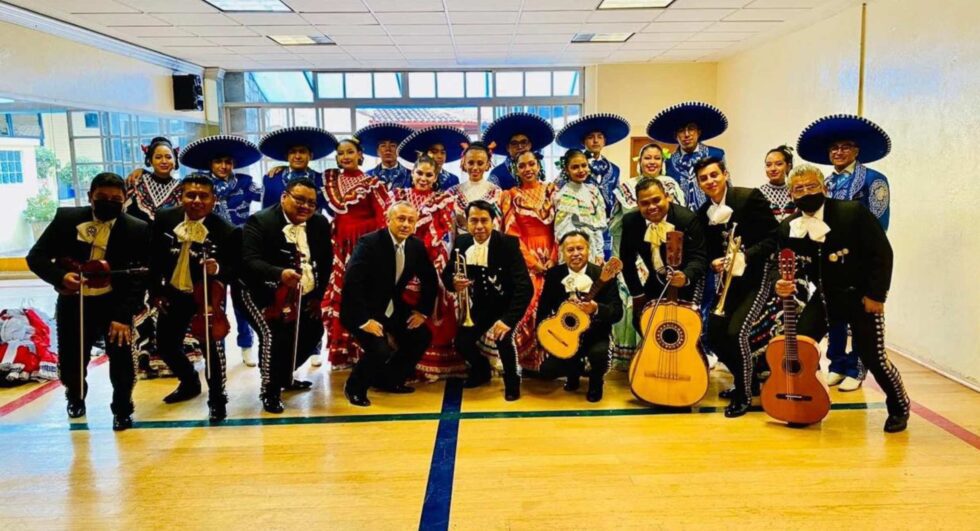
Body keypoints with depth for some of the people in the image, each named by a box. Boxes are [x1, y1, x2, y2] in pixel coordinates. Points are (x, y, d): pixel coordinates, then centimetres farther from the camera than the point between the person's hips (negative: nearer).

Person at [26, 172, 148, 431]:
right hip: (73, 303, 2)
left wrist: (123, 315, -20)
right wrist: (60, 276, -23)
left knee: (121, 357, -8)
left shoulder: (137, 229, -9)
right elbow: (35, 256, -3)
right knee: (70, 364, 9)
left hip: (114, 303, -2)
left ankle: (122, 409, 19)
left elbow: (139, 277, -11)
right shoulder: (66, 218, -4)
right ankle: (76, 396, 44)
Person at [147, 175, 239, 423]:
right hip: (172, 294, 5)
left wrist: (218, 269, -37)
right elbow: (153, 257, 2)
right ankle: (190, 383, 43)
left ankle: (217, 399, 18)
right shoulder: (164, 219, -10)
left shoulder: (226, 231, -22)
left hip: (208, 296, -4)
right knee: (165, 345, 16)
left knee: (212, 347, -5)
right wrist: (155, 291, 1)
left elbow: (235, 271, -16)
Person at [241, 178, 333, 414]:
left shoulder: (320, 224, -1)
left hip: (303, 295, 7)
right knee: (273, 335, -23)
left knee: (313, 333, 12)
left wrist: (318, 295, 1)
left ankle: (285, 377, 35)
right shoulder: (259, 221, -18)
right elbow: (249, 261, -29)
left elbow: (326, 262, 6)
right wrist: (280, 274, -46)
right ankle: (270, 391, -2)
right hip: (265, 294, -6)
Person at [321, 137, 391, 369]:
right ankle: (342, 352, 12)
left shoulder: (372, 183, -1)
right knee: (338, 299, 3)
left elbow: (382, 217, -5)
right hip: (339, 247, 4)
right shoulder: (331, 180, 13)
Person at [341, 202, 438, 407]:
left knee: (422, 337, 0)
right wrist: (365, 320, -30)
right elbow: (351, 283, -28)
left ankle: (388, 380, 22)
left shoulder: (417, 246, -3)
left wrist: (422, 311, 2)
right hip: (362, 310, -7)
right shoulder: (370, 243, -22)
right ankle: (354, 387, 6)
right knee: (381, 351, -25)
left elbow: (430, 281, 10)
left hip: (392, 309, 7)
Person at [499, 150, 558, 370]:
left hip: (550, 259, 2)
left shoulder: (551, 191, 11)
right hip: (523, 259, -2)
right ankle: (525, 360, -1)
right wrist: (532, 261, -10)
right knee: (526, 307, -10)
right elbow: (511, 233, -2)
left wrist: (553, 257, -5)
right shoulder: (511, 196, 5)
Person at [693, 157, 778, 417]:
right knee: (713, 335, 3)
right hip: (729, 281, 7)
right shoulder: (703, 213, 5)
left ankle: (744, 395, 2)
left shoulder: (750, 197, -12)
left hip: (756, 277, -6)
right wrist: (714, 263, -10)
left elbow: (773, 238, -14)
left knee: (736, 332, -20)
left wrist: (745, 256, -27)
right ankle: (747, 381, 28)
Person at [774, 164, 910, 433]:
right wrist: (784, 284, -17)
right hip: (823, 296, 4)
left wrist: (875, 294, -14)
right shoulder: (788, 228, -5)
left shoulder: (853, 212, -17)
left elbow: (882, 253, -13)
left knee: (873, 356, -3)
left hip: (861, 295, -4)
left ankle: (899, 407, 25)